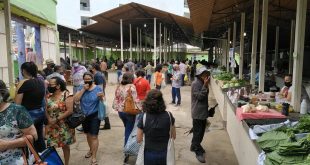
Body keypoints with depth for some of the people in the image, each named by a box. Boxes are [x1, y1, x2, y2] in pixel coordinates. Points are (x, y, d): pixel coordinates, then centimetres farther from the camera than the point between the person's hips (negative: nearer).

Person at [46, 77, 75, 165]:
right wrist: (50, 120, -14)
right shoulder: (48, 96, 6)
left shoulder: (66, 95, -11)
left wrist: (56, 120, -16)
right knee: (50, 146, 5)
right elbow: (46, 111, 5)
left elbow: (70, 111, -17)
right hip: (51, 126, 4)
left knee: (65, 146, 9)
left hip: (63, 126, -4)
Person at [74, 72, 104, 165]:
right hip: (84, 115, 4)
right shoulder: (81, 88, 1)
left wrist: (101, 97, -28)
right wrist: (83, 89, -19)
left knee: (94, 136, -6)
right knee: (88, 134, 20)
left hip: (95, 115, -4)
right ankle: (91, 150, 43)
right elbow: (76, 99, -12)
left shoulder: (98, 88, -8)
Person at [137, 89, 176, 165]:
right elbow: (174, 136, -3)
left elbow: (138, 140, -10)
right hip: (164, 154, 1)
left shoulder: (143, 118, -16)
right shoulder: (168, 116, -13)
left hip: (149, 154, -1)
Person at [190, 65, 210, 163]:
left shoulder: (202, 83, 11)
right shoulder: (195, 84, -18)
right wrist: (205, 85, -26)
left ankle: (194, 146, 34)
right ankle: (198, 152, 5)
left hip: (203, 111, 10)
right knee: (198, 132, -3)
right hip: (198, 112, -10)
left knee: (201, 131, 18)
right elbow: (199, 96, -24)